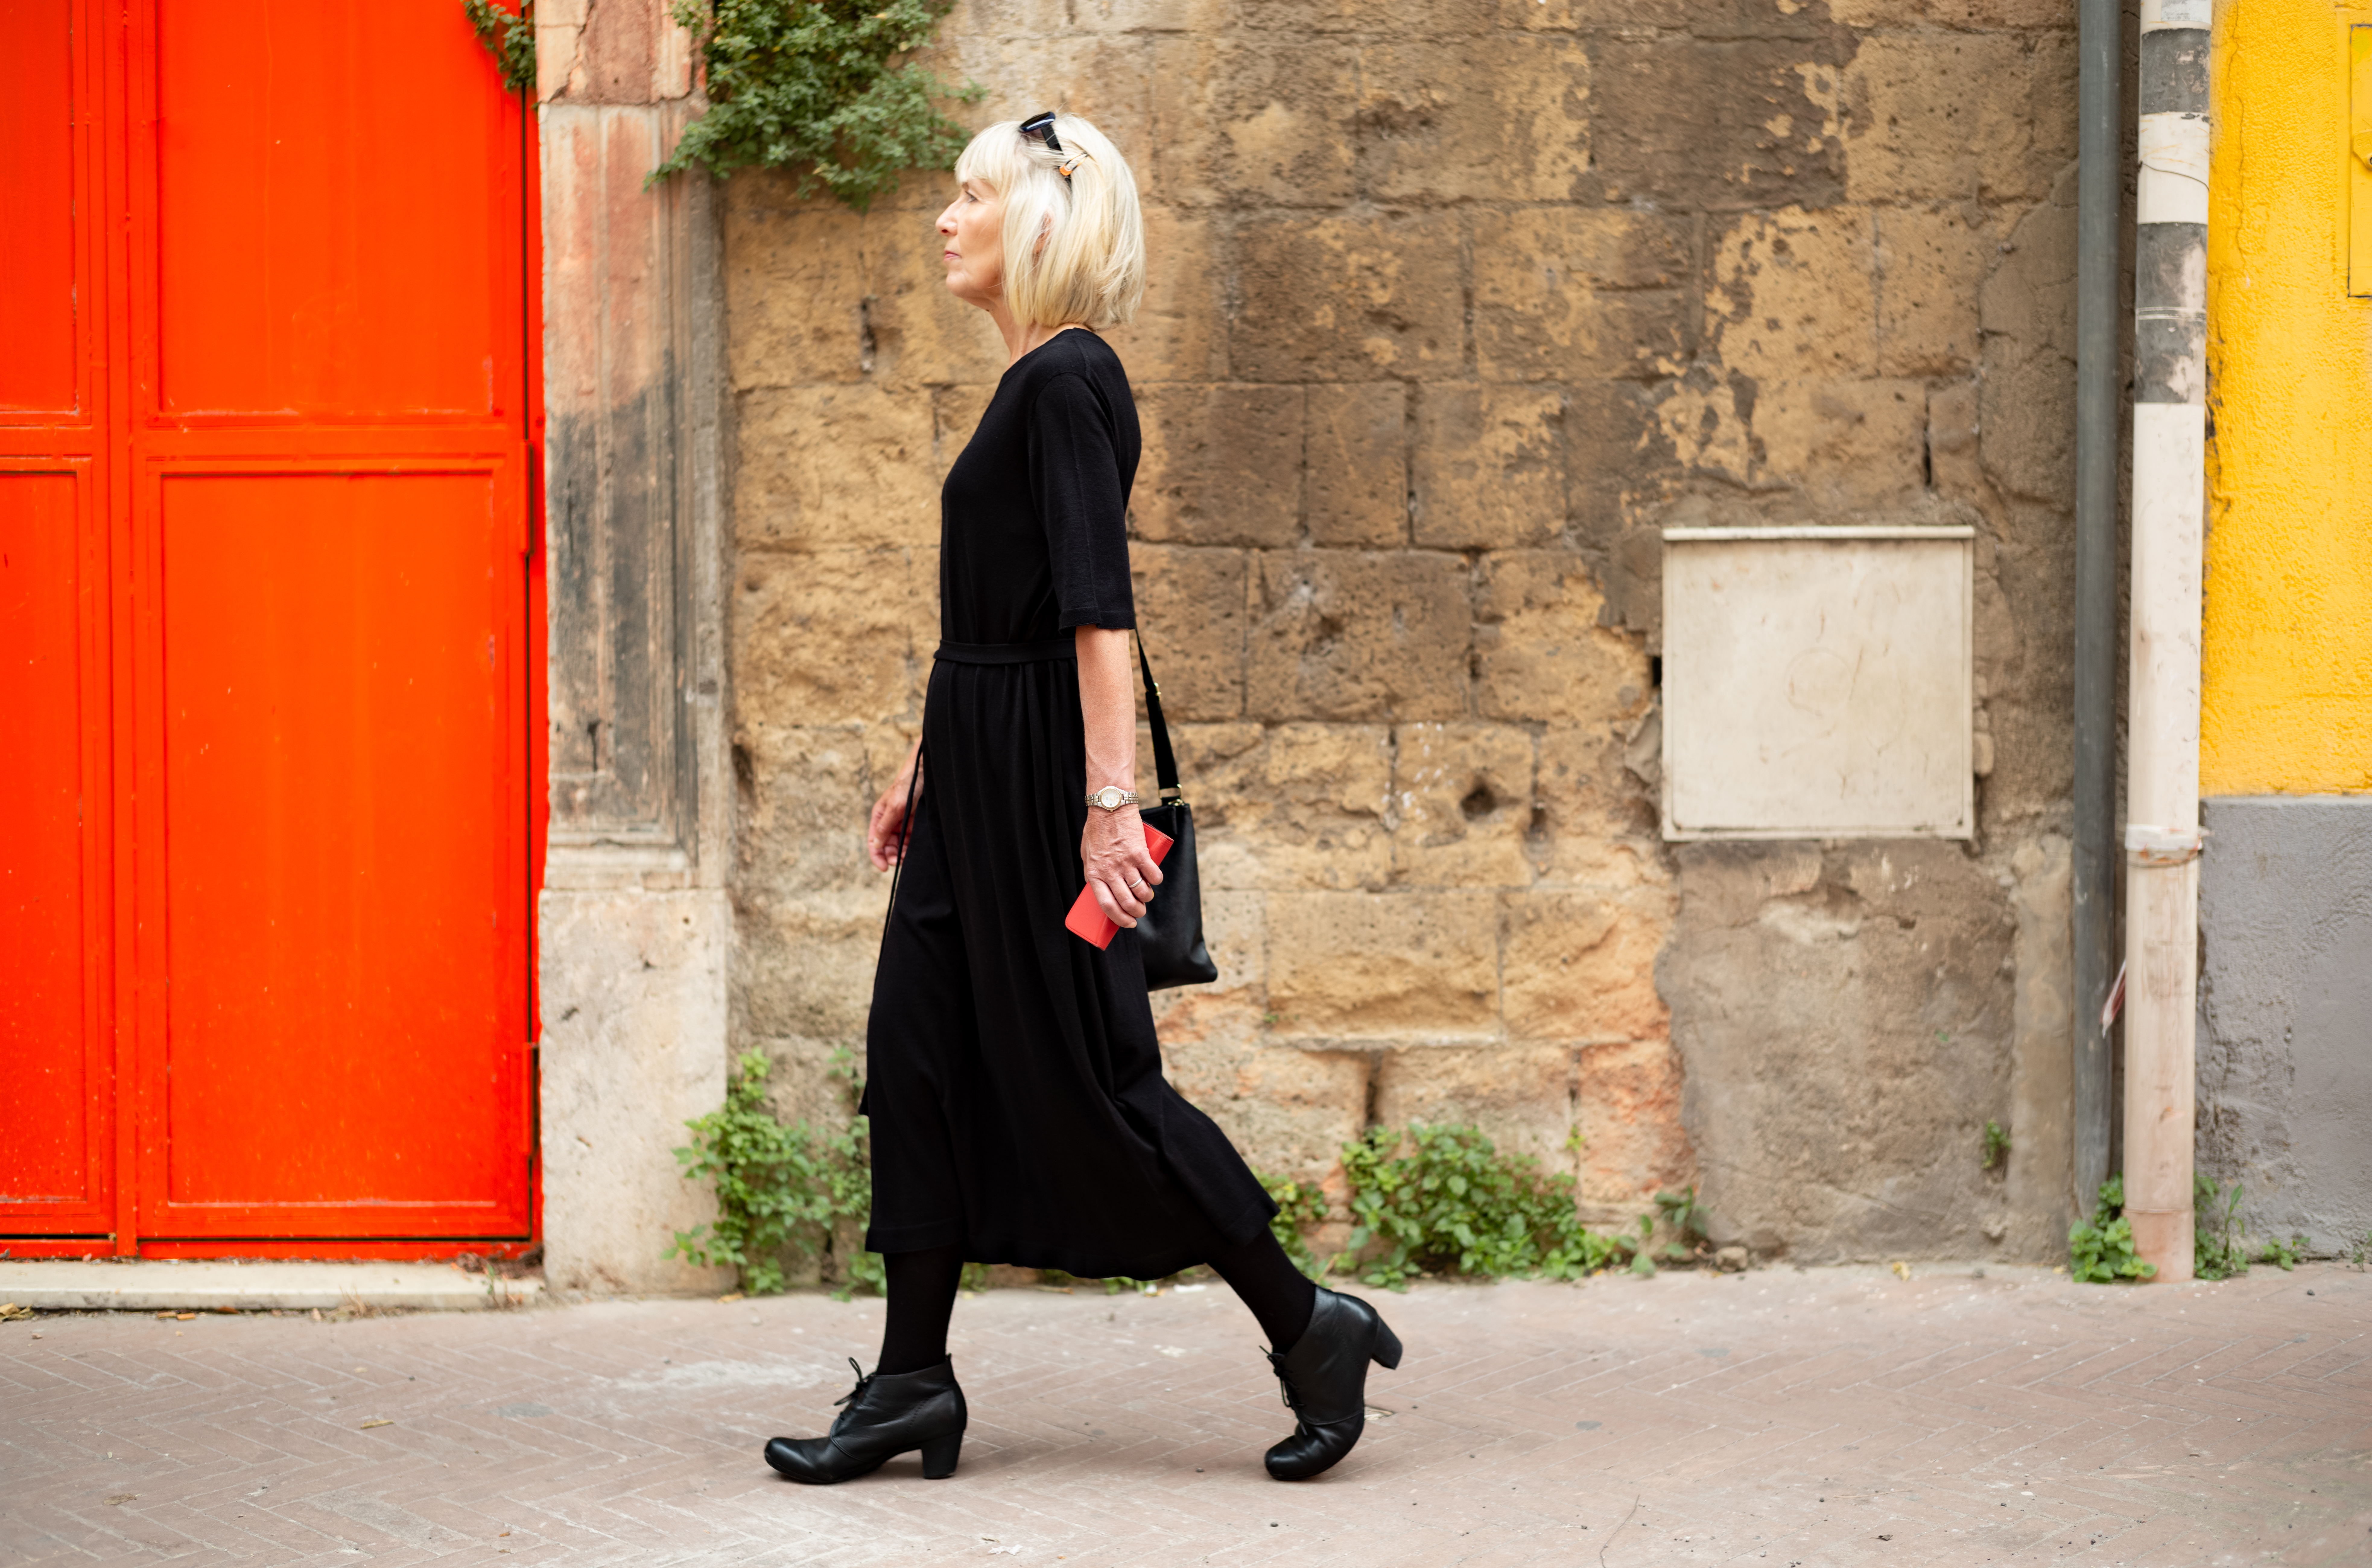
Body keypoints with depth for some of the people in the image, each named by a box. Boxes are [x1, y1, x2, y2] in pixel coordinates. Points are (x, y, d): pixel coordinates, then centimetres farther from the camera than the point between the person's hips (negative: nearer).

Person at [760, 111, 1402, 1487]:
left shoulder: (1070, 382, -15)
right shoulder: (1035, 384, 15)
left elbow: (1098, 605, -22)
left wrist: (1110, 800, -27)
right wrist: (925, 771, 24)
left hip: (1043, 771, -10)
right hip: (985, 774, 10)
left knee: (1089, 1072, -4)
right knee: (920, 1051, 7)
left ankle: (1308, 1329, 5)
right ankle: (913, 1384, 11)